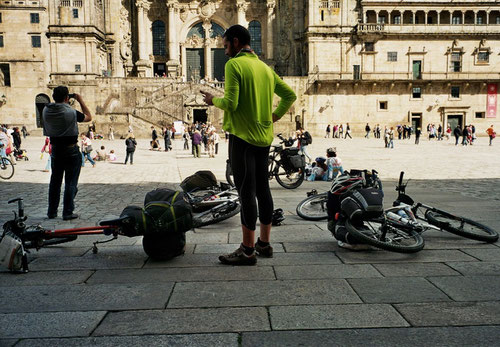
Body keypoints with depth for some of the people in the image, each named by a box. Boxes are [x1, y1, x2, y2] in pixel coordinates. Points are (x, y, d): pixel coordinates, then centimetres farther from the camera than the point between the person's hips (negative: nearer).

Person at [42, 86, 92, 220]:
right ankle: (68, 212, 6)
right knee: (71, 182, 4)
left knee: (55, 181, 16)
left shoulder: (46, 111, -4)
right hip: (71, 151, -5)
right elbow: (89, 117, 0)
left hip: (55, 150, 5)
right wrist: (81, 101, 7)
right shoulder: (71, 112, -17)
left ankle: (52, 212, 24)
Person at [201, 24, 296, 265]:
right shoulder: (265, 67, 15)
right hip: (264, 137, 8)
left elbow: (231, 103, -17)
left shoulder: (234, 65, -9)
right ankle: (264, 243, 22)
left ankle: (248, 250, 1)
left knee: (246, 192, -5)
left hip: (242, 136, -8)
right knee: (262, 189, 12)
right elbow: (290, 95, 18)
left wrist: (213, 100, 1)